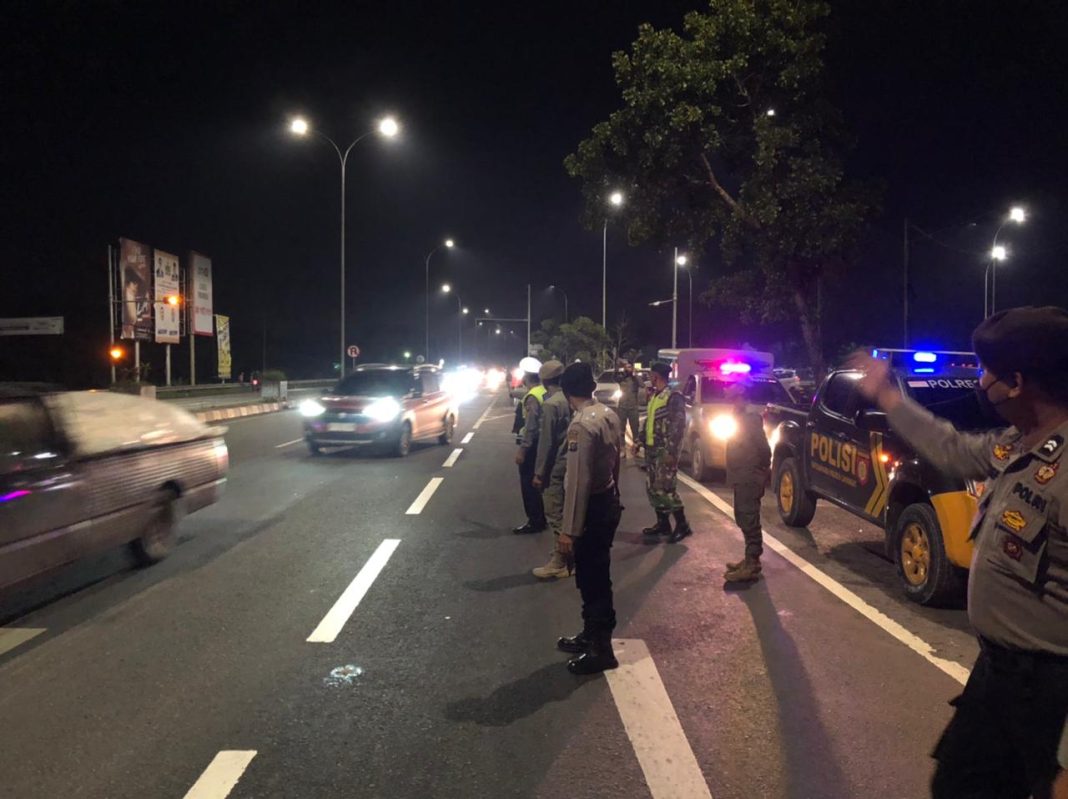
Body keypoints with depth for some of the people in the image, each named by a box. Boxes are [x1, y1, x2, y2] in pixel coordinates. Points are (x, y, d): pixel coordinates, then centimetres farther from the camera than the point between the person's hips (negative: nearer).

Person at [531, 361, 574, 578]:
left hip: (555, 468, -8)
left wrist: (539, 472, -13)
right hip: (570, 464, 8)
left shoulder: (551, 404, -18)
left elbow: (546, 442, -18)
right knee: (566, 513, 17)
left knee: (555, 515, -2)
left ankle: (560, 563, 2)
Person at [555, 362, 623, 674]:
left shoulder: (581, 425, -23)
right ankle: (591, 635, 35)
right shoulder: (610, 415, 4)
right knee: (595, 575, 21)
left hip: (592, 508, -9)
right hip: (609, 501, 9)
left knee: (592, 579, 4)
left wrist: (568, 529, -20)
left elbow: (578, 481, -24)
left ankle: (601, 649, 16)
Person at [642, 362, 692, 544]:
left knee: (664, 488, -10)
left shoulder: (674, 397, -12)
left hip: (665, 450, -9)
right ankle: (662, 523, 20)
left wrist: (671, 452, -21)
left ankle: (682, 524, 1)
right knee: (652, 488, 10)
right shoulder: (654, 396, 15)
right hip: (652, 449, 9)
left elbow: (678, 426, -16)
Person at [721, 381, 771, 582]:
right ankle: (751, 559, 26)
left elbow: (764, 448, -19)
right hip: (742, 478, 10)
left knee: (749, 521, -7)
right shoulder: (740, 417, 13)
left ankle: (751, 565, -5)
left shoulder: (750, 418, -17)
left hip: (750, 479, -10)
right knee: (744, 519, 16)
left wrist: (763, 471, -6)